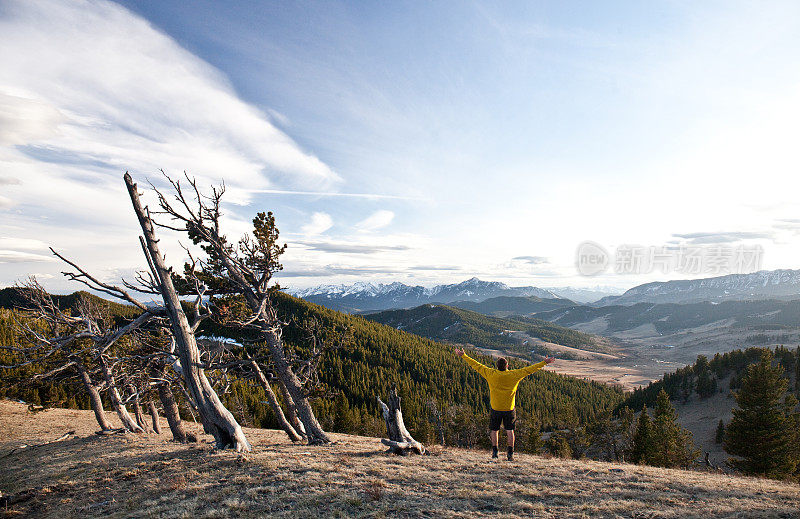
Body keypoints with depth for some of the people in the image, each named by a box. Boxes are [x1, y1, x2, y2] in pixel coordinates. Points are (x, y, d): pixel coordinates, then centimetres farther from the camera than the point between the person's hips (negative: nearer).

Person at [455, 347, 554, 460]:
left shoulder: (491, 374, -11)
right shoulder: (514, 375, -10)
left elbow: (476, 365, -5)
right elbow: (529, 369, -3)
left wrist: (463, 356, 3)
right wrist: (544, 363, 6)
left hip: (495, 408, 0)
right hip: (509, 409, 0)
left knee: (494, 430, 13)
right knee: (509, 431, 9)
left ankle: (495, 451, 14)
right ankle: (510, 453, 7)